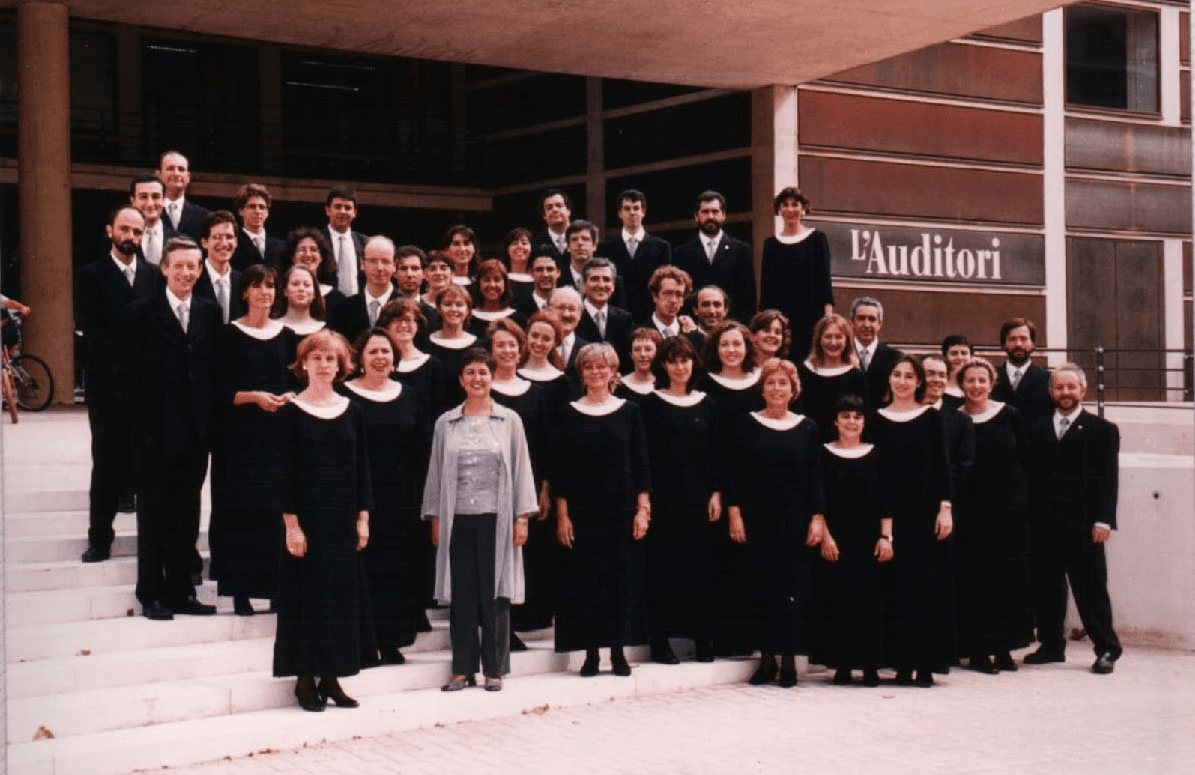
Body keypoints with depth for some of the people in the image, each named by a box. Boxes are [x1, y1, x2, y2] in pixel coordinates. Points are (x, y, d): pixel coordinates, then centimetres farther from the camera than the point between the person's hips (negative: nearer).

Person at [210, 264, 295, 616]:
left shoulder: (286, 335, 11)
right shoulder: (230, 334, 1)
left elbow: (294, 382, 13)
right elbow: (220, 391, -3)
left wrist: (288, 397, -7)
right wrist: (254, 397, -16)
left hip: (278, 432, 3)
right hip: (240, 434, -3)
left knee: (277, 509, -1)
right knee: (241, 509, -4)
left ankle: (277, 587, 5)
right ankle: (240, 590, 0)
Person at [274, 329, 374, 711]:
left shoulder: (352, 411, 7)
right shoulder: (291, 412, -4)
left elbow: (362, 468, 8)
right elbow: (286, 471, -7)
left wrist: (363, 518, 2)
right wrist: (291, 523, -12)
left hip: (344, 518, 4)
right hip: (307, 517, -4)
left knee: (343, 592, 6)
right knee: (307, 592, -1)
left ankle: (331, 677, 15)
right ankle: (305, 679, 7)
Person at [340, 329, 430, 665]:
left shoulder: (408, 396, 11)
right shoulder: (344, 395, -2)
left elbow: (422, 447, 10)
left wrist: (418, 492, 2)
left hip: (401, 498, 4)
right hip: (362, 495, -4)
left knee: (398, 567, 6)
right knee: (365, 565, -3)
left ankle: (391, 640, 14)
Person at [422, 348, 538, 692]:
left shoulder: (509, 421, 5)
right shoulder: (446, 423, 9)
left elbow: (521, 469, 5)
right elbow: (436, 471, 11)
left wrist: (521, 518, -1)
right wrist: (435, 519, 5)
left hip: (495, 518, -1)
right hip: (458, 520, 1)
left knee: (494, 595, 1)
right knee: (461, 596, 3)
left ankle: (494, 670, 9)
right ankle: (462, 669, 10)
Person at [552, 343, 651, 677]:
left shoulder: (629, 412, 4)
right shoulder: (569, 414, 3)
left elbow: (641, 464, 4)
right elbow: (559, 469, 2)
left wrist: (643, 509, -4)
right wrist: (562, 515, -5)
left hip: (622, 508, 1)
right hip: (582, 510, -1)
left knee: (623, 577, 3)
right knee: (585, 579, 1)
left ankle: (619, 652, 11)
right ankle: (591, 653, 8)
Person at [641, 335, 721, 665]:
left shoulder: (706, 404, 10)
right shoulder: (652, 404, 0)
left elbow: (716, 452, 10)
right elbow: (644, 454, -3)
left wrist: (716, 493, 1)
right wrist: (645, 497, -10)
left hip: (700, 498, 3)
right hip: (664, 498, -3)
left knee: (702, 566, 4)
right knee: (664, 567, -2)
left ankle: (702, 637, 13)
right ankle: (661, 640, 4)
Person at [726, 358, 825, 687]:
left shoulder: (807, 428, 5)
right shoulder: (747, 424, 4)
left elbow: (815, 476, 5)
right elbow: (735, 473, 2)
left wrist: (818, 518, -2)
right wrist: (735, 513, -6)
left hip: (795, 520, 0)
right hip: (757, 520, 0)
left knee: (794, 587, 0)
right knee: (762, 587, 3)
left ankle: (789, 659, 8)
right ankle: (767, 657, 12)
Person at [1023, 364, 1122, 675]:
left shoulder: (1102, 430, 4)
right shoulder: (1037, 430, 13)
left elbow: (1108, 479, -2)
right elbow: (1030, 476, 10)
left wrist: (1103, 520, -10)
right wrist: (1028, 518, 3)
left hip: (1082, 526, -4)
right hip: (1043, 525, 4)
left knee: (1091, 588, -1)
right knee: (1046, 588, 7)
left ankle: (1106, 649, 6)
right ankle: (1051, 646, 18)